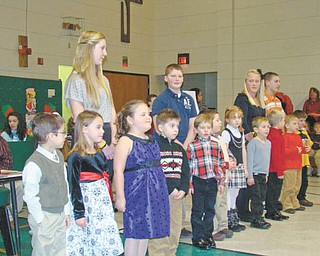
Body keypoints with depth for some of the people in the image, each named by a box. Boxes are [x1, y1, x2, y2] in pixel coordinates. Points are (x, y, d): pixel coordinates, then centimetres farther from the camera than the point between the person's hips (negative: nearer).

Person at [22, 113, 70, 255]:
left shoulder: (59, 156, 4)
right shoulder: (34, 164, -21)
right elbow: (30, 196, -17)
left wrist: (66, 211, 11)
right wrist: (41, 221, -13)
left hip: (61, 214, 7)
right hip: (45, 217, -7)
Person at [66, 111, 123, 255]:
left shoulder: (100, 154, 10)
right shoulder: (75, 157, -13)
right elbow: (74, 186, -13)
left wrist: (109, 204, 21)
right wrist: (79, 213, -14)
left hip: (102, 204, 7)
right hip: (85, 203, -7)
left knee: (106, 244, 7)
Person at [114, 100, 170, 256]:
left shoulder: (151, 140, 11)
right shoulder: (125, 141, -11)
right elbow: (118, 171, -14)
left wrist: (163, 190, 19)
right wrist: (120, 198, -17)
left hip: (154, 192, 7)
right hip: (135, 192, -7)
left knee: (146, 231, 14)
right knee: (134, 233, 1)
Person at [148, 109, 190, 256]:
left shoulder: (179, 149, 13)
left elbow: (186, 172, 13)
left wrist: (183, 190, -3)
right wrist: (170, 190, -16)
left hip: (177, 196, 7)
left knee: (175, 232, 14)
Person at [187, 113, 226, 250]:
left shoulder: (216, 145, 9)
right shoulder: (192, 146, -4)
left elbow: (221, 164, 12)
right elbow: (188, 166, -5)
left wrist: (221, 182, 8)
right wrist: (188, 184, -9)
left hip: (212, 182, 4)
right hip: (198, 182, -4)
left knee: (210, 210, 13)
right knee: (198, 210, 4)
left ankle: (208, 235, 25)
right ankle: (198, 237, 12)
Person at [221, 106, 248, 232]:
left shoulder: (241, 133, 14)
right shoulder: (226, 133, -8)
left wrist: (245, 168, 15)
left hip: (239, 167, 7)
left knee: (235, 193, 13)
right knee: (229, 193, -4)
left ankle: (234, 220, 21)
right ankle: (229, 222, 3)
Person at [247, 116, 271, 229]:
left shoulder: (268, 143, 11)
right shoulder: (253, 143, -12)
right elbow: (250, 160, -13)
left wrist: (267, 174, 19)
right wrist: (250, 176, -14)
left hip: (263, 175, 7)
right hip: (254, 175, -7)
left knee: (262, 198, 11)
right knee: (256, 198, -3)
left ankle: (260, 217, 20)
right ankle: (255, 220, 3)